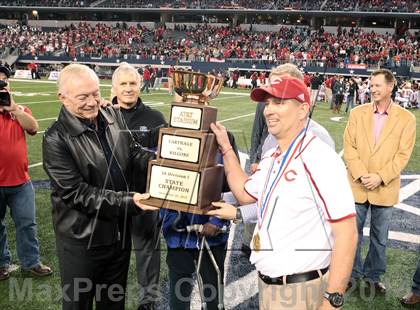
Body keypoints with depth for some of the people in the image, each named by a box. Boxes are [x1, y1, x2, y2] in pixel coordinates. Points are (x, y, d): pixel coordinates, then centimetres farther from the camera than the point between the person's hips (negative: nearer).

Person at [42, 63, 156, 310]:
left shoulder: (114, 116, -1)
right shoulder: (56, 139, -19)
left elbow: (133, 154, 6)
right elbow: (77, 193, -22)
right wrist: (127, 202, -28)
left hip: (120, 232, 5)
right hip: (82, 240, -5)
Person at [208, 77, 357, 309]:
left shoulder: (320, 159, -21)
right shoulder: (271, 159, 6)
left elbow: (346, 233, -22)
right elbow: (245, 193, 20)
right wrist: (225, 147, 16)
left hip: (300, 290, -8)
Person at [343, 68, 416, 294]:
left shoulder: (406, 118, -3)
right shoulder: (357, 113, 1)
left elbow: (403, 154, -5)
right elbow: (349, 147, -3)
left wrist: (380, 177, -15)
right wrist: (362, 175, -14)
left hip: (385, 189, -1)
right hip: (357, 186, 1)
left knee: (380, 238, 13)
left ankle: (373, 275, 33)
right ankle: (353, 272, 31)